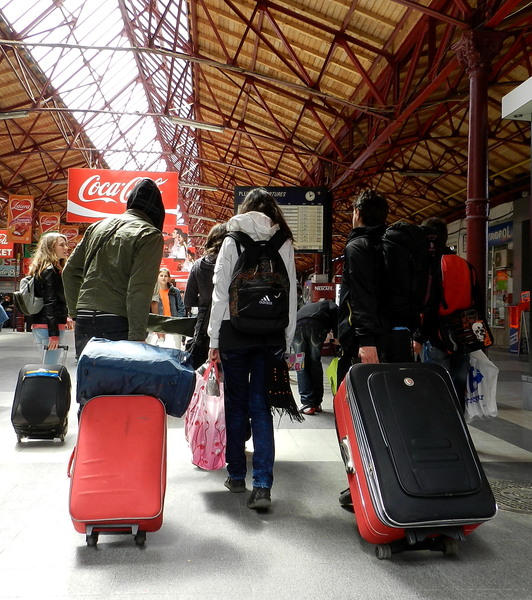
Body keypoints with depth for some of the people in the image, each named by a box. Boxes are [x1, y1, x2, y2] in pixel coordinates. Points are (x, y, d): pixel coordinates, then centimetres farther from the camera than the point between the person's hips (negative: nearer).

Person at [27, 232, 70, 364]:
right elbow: (50, 302, -18)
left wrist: (64, 317, 26)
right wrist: (54, 334, -21)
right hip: (50, 327, -10)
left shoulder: (41, 269, 17)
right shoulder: (51, 271, -12)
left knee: (48, 364, 14)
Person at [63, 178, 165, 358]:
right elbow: (139, 291, -14)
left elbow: (70, 271, 18)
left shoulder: (97, 226, 16)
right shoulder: (150, 236, -5)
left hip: (84, 321, 6)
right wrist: (137, 336, -15)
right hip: (118, 324, -6)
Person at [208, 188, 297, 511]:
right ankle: (263, 485, -1)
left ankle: (237, 475, 22)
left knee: (236, 404, 11)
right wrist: (287, 340, 9)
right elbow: (292, 296, 3)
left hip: (234, 332, -1)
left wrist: (214, 339, 3)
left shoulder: (232, 242, 0)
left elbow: (220, 293, -2)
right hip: (272, 335, 2)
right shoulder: (284, 245, 5)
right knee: (260, 405, 5)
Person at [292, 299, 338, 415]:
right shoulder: (330, 304, 30)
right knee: (315, 363, 12)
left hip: (296, 324, 3)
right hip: (317, 325, -2)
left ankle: (307, 403, 4)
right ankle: (317, 403, 15)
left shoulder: (305, 306, 44)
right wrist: (337, 337, 8)